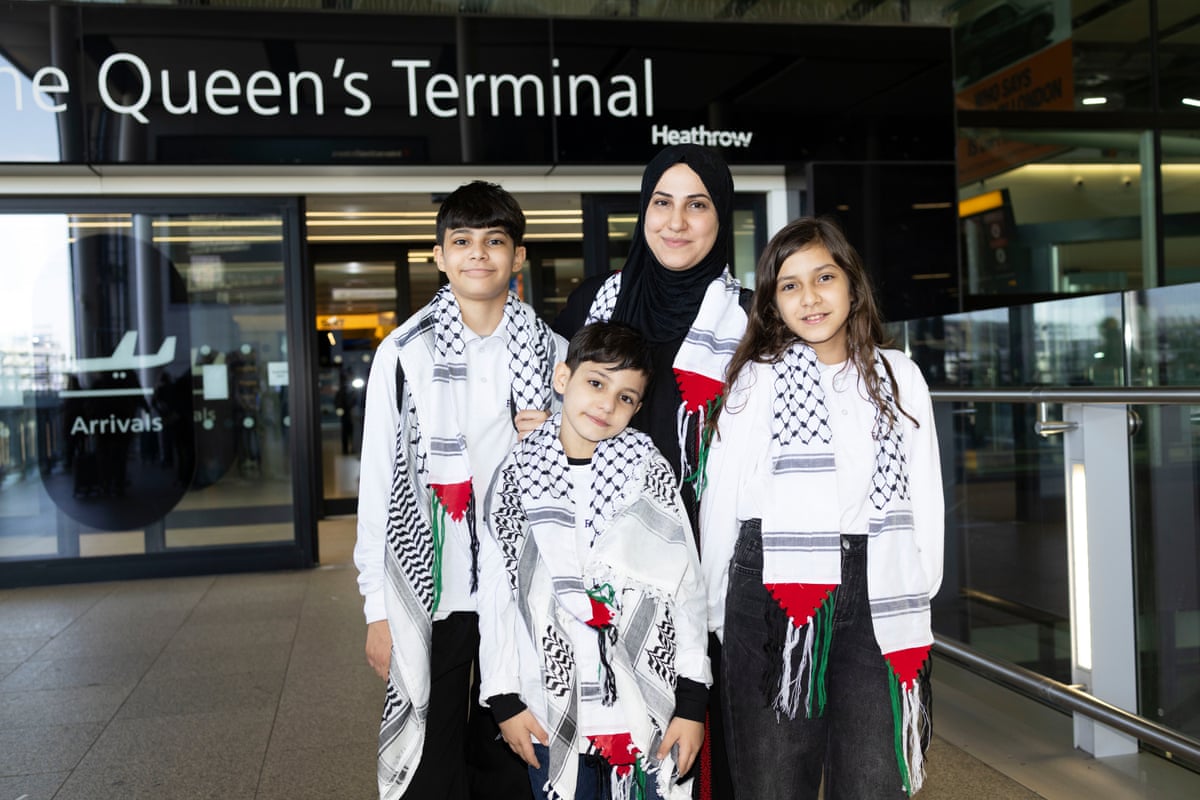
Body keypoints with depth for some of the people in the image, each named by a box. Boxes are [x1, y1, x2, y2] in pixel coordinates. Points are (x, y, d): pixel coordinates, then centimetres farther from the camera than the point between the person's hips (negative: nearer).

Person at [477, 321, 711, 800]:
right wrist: (504, 698, 1)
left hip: (647, 706, 0)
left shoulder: (649, 470, -2)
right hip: (551, 710, 1)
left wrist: (692, 702, -4)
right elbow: (497, 593, 3)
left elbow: (686, 584, -2)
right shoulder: (518, 475, 0)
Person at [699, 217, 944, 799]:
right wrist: (717, 613, 4)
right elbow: (720, 502, 4)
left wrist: (920, 594, 9)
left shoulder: (900, 376, 10)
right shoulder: (755, 381, 3)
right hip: (773, 593, -1)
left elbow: (925, 497, 12)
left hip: (878, 600, 2)